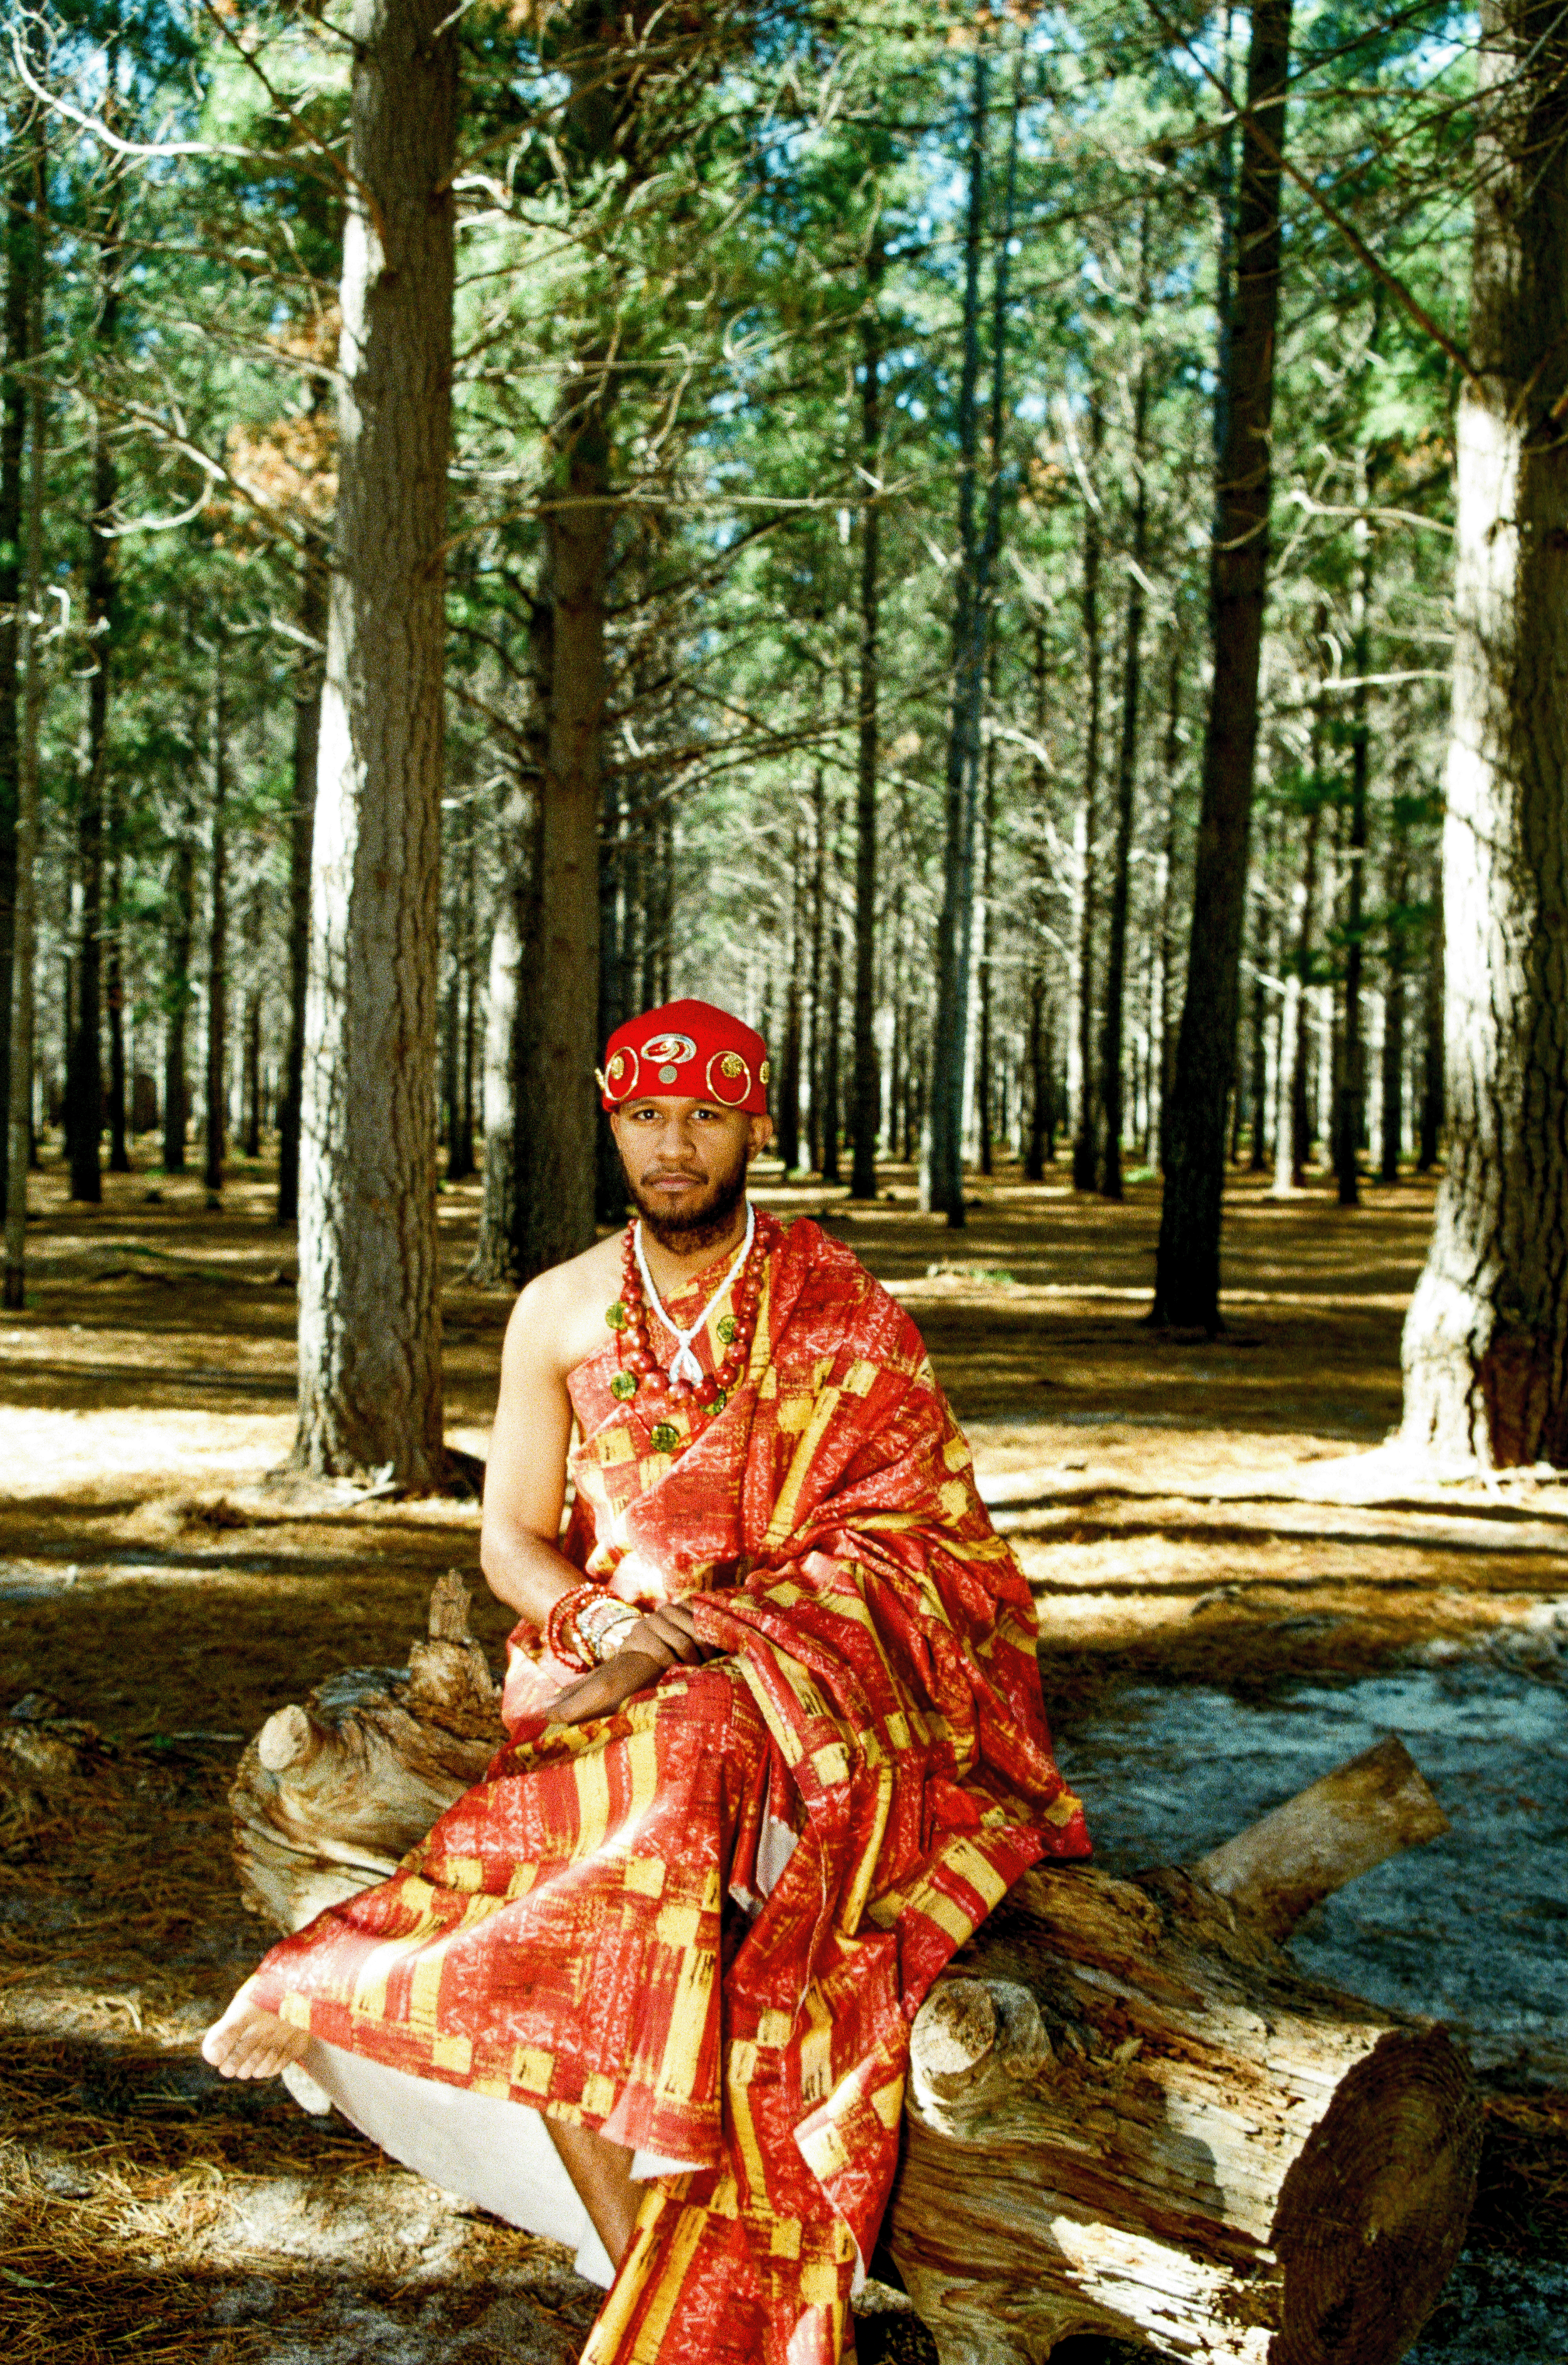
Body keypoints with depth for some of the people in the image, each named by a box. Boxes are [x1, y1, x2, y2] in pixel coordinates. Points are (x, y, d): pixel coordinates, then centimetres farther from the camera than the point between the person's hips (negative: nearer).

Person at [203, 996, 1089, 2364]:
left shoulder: (842, 1311, 2)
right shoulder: (561, 1312, 9)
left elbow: (896, 1536, -5)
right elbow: (511, 1539, 9)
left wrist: (691, 1640, -18)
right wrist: (597, 1618, -14)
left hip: (799, 1673, -1)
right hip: (606, 1670, 2)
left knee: (686, 1753, -37)